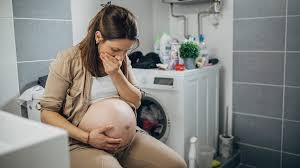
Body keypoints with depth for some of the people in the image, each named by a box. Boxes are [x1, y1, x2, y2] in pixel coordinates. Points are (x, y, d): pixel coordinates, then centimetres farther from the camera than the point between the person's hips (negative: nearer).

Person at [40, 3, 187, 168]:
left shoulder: (122, 60, 6)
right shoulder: (68, 60, -10)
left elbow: (136, 102, 5)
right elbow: (47, 113, -8)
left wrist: (116, 74, -12)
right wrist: (87, 137, -20)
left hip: (127, 135, 4)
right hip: (83, 143, -4)